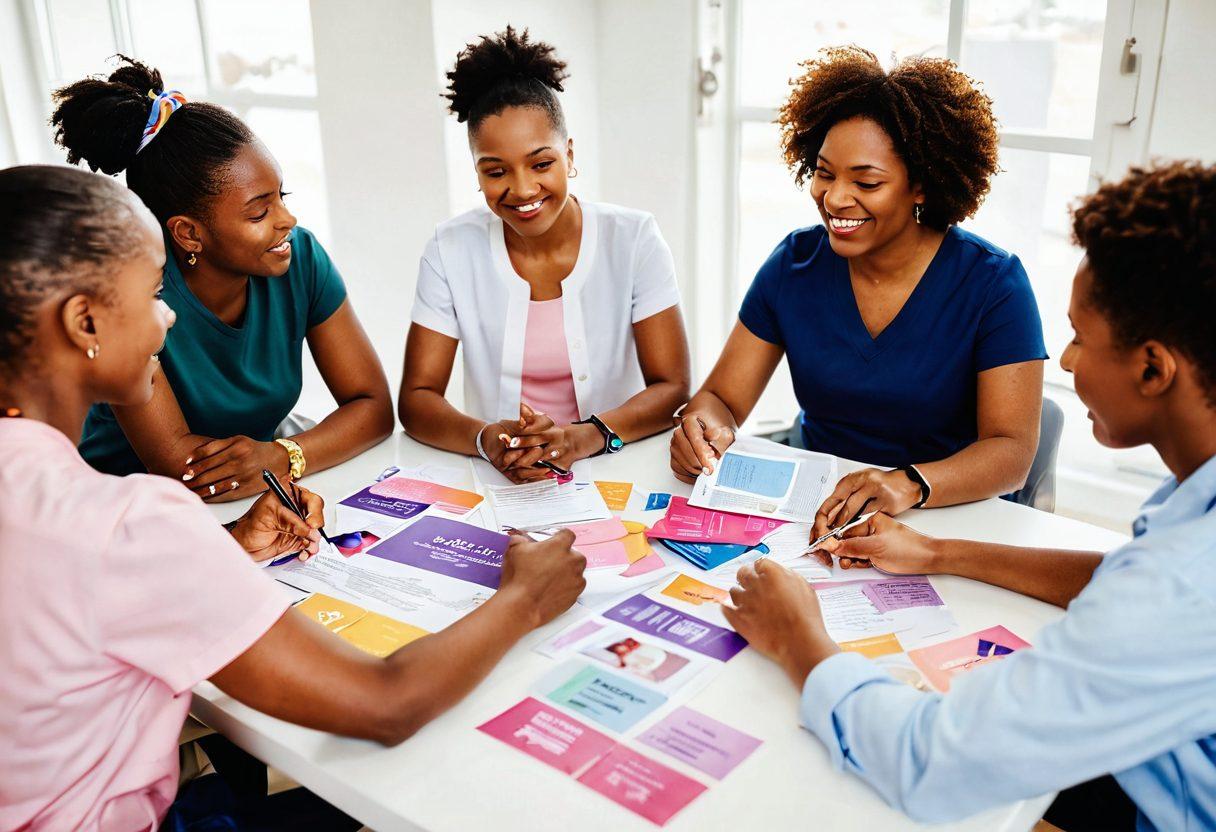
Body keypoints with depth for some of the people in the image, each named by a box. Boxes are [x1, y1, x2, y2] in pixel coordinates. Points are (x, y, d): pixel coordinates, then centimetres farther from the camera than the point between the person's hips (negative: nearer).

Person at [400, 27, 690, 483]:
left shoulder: (634, 239, -5)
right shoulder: (452, 249, -2)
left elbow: (672, 389, -6)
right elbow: (416, 399, -3)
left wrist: (585, 437, -24)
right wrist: (486, 440, -24)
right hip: (494, 481, 1)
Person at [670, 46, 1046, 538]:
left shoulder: (993, 283, -9)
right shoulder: (794, 263, 0)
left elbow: (1013, 450, -15)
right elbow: (722, 398, 0)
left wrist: (910, 483, -36)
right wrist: (703, 427, -25)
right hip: (811, 511, 5)